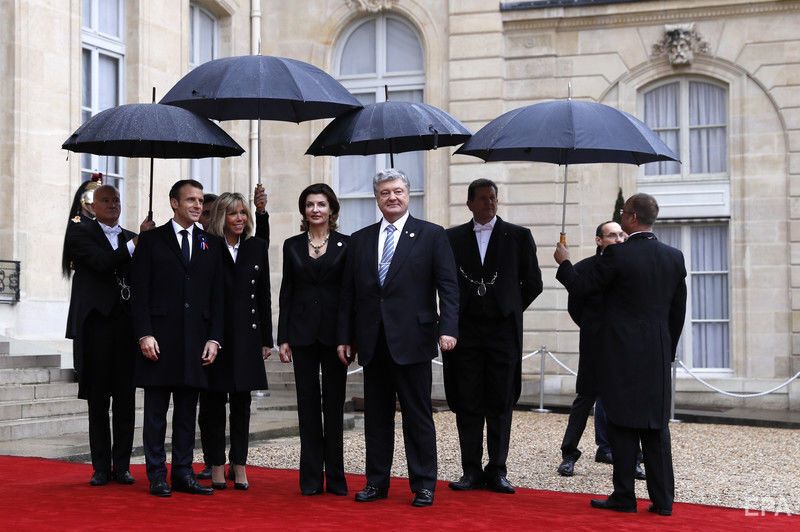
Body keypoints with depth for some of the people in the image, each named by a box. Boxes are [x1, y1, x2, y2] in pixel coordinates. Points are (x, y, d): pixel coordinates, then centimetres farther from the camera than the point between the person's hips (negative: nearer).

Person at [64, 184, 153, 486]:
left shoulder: (131, 238, 16)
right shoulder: (80, 232, 4)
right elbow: (101, 263, -12)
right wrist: (136, 243, -11)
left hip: (127, 324, 3)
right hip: (96, 323, -3)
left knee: (125, 398, 3)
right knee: (98, 399, 2)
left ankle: (122, 466, 10)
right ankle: (101, 467, 8)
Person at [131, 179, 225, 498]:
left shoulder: (212, 244, 12)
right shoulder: (152, 240, 3)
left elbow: (217, 295, 10)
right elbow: (140, 292, -2)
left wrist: (214, 338, 2)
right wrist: (144, 334, -11)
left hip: (195, 341, 3)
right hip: (159, 339, -3)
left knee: (187, 411, 7)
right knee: (156, 411, 2)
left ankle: (183, 473, 12)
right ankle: (157, 476, 7)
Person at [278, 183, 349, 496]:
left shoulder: (345, 244, 2)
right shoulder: (292, 246, 8)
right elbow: (286, 293, 8)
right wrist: (283, 338, 2)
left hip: (334, 332, -2)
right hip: (303, 332, 2)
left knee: (334, 403, 2)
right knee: (308, 403, 4)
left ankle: (335, 477, 8)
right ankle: (311, 477, 9)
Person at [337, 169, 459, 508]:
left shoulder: (431, 235, 2)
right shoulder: (360, 240, 12)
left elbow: (448, 286, -4)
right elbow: (349, 293, 12)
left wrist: (447, 328, -15)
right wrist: (345, 337, 7)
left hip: (411, 340, -4)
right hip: (373, 342, 4)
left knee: (418, 416, 1)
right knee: (376, 415, 9)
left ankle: (423, 485, 9)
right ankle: (377, 482, 18)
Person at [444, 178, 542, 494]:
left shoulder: (518, 236, 4)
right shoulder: (453, 238, 8)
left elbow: (533, 283, 8)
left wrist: (511, 310, 8)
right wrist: (453, 317, 9)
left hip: (503, 329, -1)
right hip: (465, 331, 1)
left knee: (501, 404, 2)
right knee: (467, 404, 2)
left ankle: (497, 471, 8)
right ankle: (471, 471, 8)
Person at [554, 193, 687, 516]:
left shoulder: (617, 255, -12)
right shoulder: (674, 257, 5)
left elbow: (581, 288, -4)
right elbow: (678, 311, 11)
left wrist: (564, 263, 13)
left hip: (622, 355, -5)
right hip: (658, 356, 5)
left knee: (623, 426, 2)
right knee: (656, 427, 8)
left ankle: (624, 497, 5)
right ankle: (662, 500, 9)